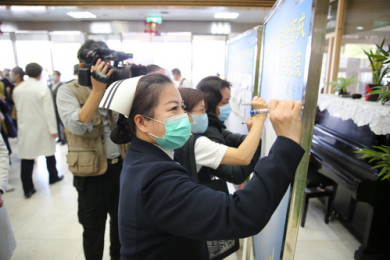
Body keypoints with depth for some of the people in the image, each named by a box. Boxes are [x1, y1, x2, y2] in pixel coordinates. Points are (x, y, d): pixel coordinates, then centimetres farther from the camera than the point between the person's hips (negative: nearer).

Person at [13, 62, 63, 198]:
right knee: (49, 153, 15)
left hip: (24, 127, 3)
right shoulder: (43, 89, -13)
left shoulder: (17, 90, 1)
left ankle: (28, 189, 8)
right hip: (42, 127, -3)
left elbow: (18, 108, 11)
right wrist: (53, 129, -10)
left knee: (26, 159, 4)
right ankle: (53, 177, 30)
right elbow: (49, 111, -14)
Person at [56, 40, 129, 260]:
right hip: (93, 171, -4)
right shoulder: (68, 91, -8)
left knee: (121, 220, 22)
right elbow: (78, 126, -25)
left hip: (121, 166, 5)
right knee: (93, 228, 14)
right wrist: (97, 90, -31)